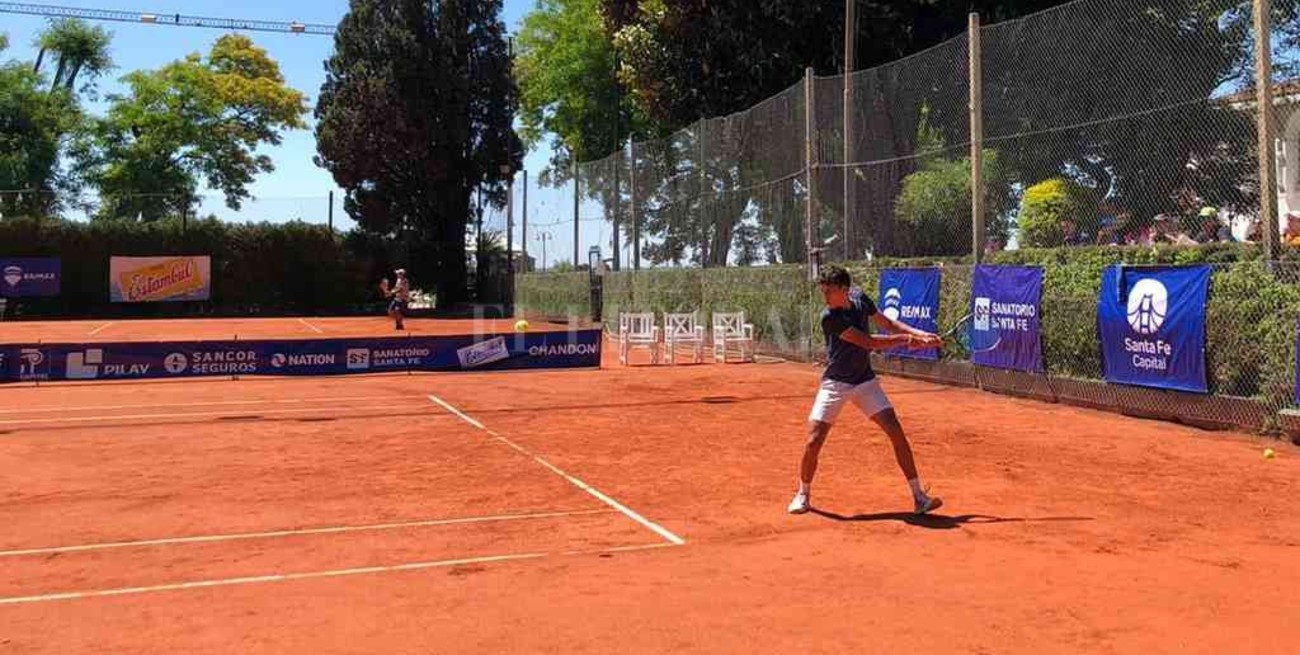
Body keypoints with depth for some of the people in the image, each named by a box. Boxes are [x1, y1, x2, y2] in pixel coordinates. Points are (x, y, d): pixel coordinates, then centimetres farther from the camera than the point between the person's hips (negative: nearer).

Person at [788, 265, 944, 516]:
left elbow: (886, 323, 11)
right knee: (813, 441, -9)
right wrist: (907, 340, -16)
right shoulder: (829, 317, -22)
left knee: (896, 432, -5)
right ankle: (803, 493, 15)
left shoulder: (860, 299, -4)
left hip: (865, 381, 4)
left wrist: (920, 334, -1)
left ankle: (919, 496, 3)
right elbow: (868, 342, -23)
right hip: (836, 384, -4)